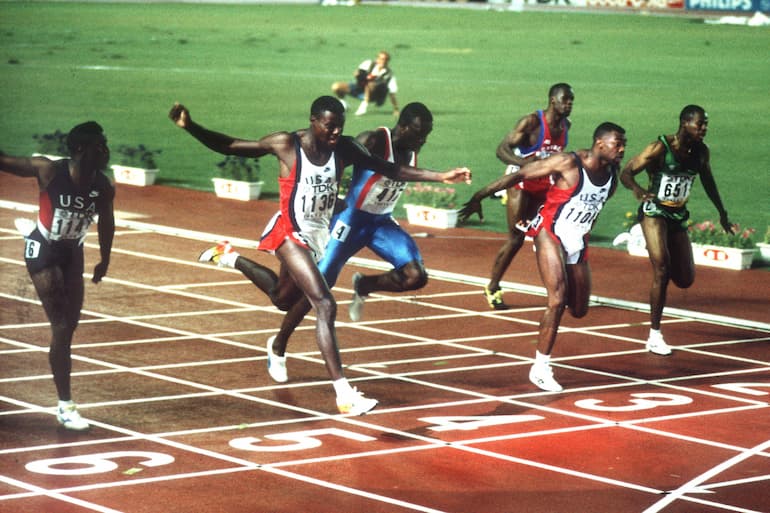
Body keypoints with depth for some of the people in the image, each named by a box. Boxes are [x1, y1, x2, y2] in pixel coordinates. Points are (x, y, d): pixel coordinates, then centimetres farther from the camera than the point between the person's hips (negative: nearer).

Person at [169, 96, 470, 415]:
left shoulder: (345, 149, -4)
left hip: (320, 234, 7)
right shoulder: (286, 145, -15)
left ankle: (230, 258, 49)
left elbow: (389, 169, -1)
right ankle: (344, 395, -22)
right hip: (291, 234, -7)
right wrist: (190, 128, -24)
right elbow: (228, 146, -10)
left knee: (283, 299, 27)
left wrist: (440, 177, -8)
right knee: (325, 307, -19)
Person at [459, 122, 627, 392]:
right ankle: (541, 368, -9)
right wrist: (480, 196, -13)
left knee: (579, 310, 7)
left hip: (578, 243, 7)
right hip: (551, 234, -7)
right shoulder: (568, 163, -19)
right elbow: (519, 175, -15)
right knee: (557, 300, -18)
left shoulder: (612, 176, -1)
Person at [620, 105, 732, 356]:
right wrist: (637, 190, -38)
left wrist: (722, 212, 23)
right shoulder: (660, 148, -17)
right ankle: (654, 336, -6)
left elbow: (708, 181, 18)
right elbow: (626, 172, -17)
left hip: (678, 216, 6)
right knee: (662, 270, -15)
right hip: (654, 212, -6)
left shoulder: (701, 151, 0)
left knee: (685, 279, 2)